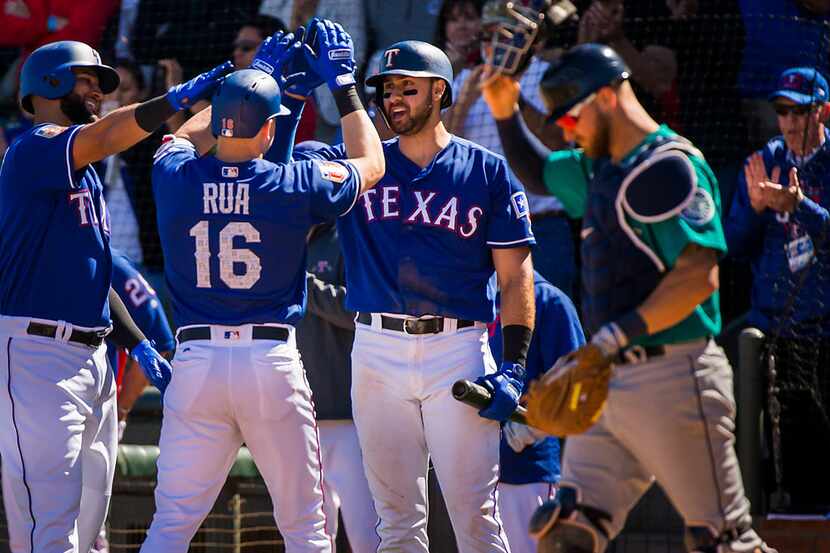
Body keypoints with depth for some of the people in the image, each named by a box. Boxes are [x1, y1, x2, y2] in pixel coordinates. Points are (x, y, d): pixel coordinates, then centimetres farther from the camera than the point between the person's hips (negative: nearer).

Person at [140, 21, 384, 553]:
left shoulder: (175, 179, 1)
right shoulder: (295, 185, -5)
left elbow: (186, 137, 27)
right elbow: (371, 163, 15)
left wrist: (253, 75, 32)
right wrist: (343, 82, 22)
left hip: (196, 363, 2)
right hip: (271, 362, -2)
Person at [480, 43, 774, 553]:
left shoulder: (671, 165, -11)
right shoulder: (598, 170, 18)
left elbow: (699, 277, -21)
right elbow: (536, 171, 39)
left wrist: (611, 339, -24)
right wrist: (505, 112, 20)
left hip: (673, 378, -9)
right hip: (610, 385, 9)